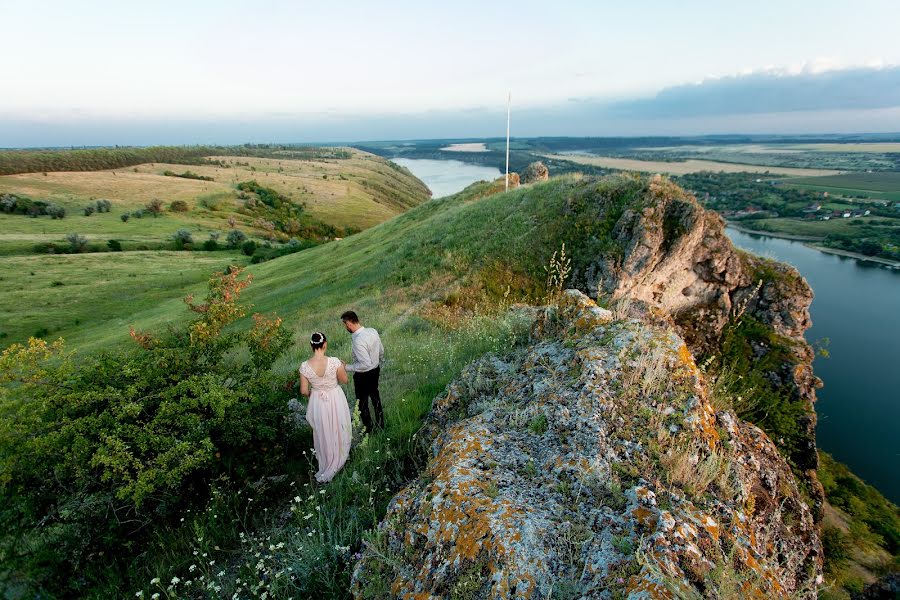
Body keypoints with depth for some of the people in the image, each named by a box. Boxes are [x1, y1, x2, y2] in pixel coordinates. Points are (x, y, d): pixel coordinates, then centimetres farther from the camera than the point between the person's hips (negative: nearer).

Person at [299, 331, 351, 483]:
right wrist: (341, 368, 9)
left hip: (317, 403, 2)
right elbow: (345, 380, -9)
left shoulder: (305, 366, -19)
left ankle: (325, 463, 45)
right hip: (335, 400, -2)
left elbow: (304, 391, -9)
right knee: (337, 432, 23)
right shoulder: (334, 361, -25)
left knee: (323, 434, 25)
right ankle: (336, 460, 42)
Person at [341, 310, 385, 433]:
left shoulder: (358, 341, -33)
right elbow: (381, 351, 4)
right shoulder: (373, 331, -9)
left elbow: (366, 364, -33)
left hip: (363, 375, -8)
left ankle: (368, 428, 36)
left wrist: (347, 367, -23)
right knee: (375, 396, 28)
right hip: (376, 370, 8)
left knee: (362, 402, 17)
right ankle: (380, 422, 46)